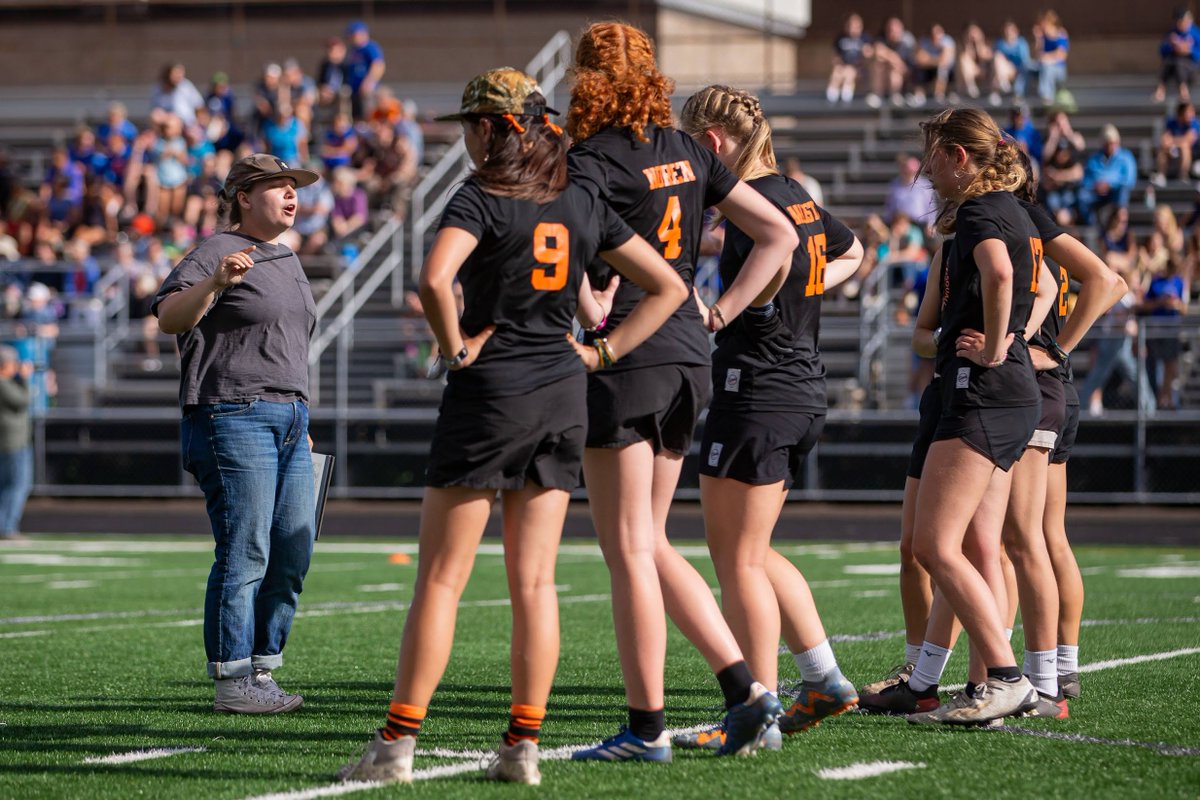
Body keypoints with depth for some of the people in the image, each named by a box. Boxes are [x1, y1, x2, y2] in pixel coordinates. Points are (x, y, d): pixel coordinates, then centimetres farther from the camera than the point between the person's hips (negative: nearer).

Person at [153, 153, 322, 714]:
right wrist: (215, 282, -39)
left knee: (292, 557, 6)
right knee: (245, 555, -10)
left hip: (289, 420, 9)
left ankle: (262, 673, 13)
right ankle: (231, 682, -7)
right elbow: (168, 317, -22)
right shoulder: (214, 254, -7)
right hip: (233, 418, -9)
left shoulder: (287, 263, 20)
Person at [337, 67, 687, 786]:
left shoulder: (481, 199, -9)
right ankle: (524, 746, 5)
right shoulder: (583, 203, 8)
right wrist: (604, 352, 9)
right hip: (564, 396, 5)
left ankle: (399, 742, -1)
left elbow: (434, 280, -28)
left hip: (489, 394, -5)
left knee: (442, 579, -1)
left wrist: (456, 349, -12)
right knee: (535, 581, 6)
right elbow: (668, 287, 12)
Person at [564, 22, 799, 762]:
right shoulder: (687, 154, 10)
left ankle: (647, 727, 4)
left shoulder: (591, 163, -10)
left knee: (630, 550, 0)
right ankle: (745, 686, 8)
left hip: (624, 362, -7)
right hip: (689, 358, 7)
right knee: (650, 543, 16)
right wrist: (721, 312, 11)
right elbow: (780, 234, 12)